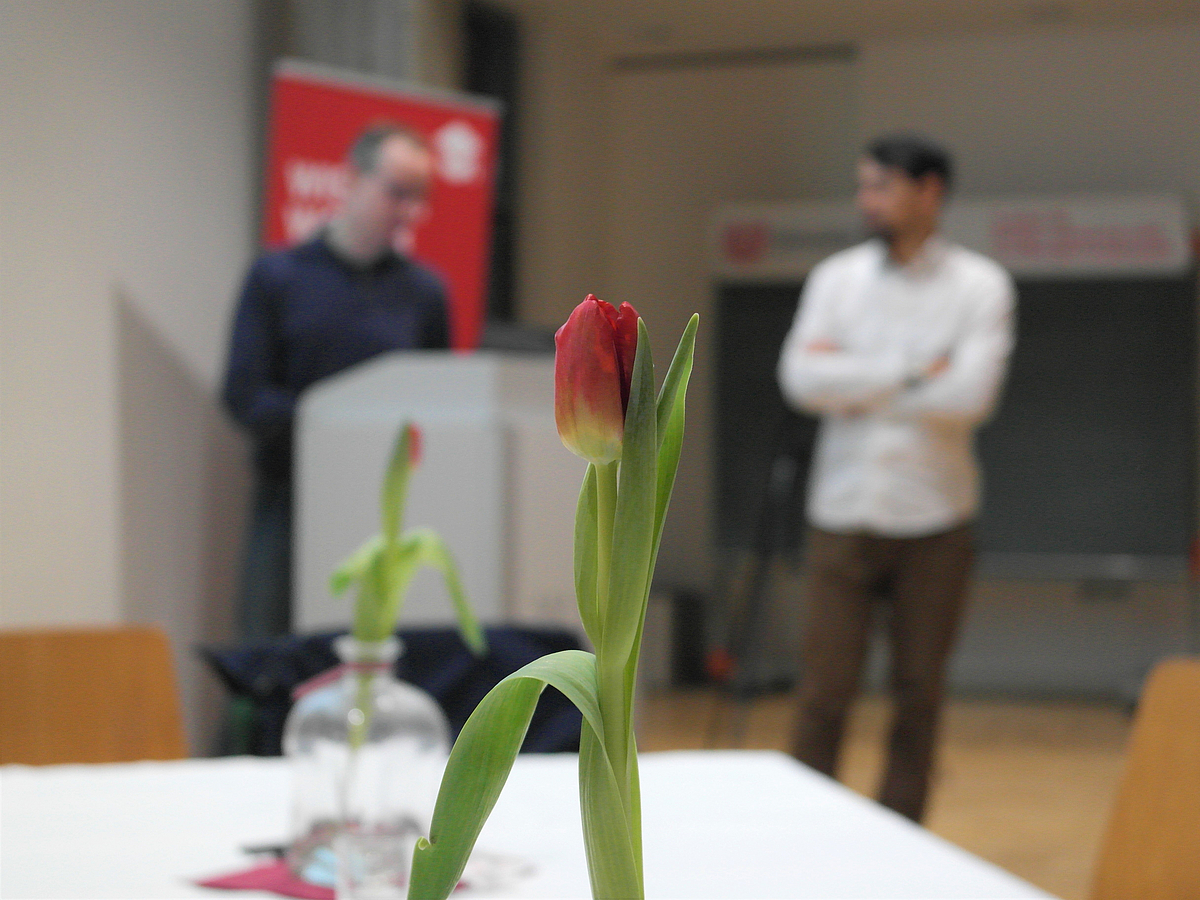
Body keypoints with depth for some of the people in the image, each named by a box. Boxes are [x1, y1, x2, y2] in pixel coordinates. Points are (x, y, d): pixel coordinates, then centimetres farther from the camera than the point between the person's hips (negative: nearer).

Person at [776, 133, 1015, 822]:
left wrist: (855, 387, -10)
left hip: (934, 518, -1)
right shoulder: (837, 278, 5)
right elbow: (802, 378, -10)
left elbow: (971, 394, -17)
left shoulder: (981, 286, -2)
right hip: (843, 513, 1)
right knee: (826, 691, -1)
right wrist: (911, 376, -13)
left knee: (919, 693, 6)